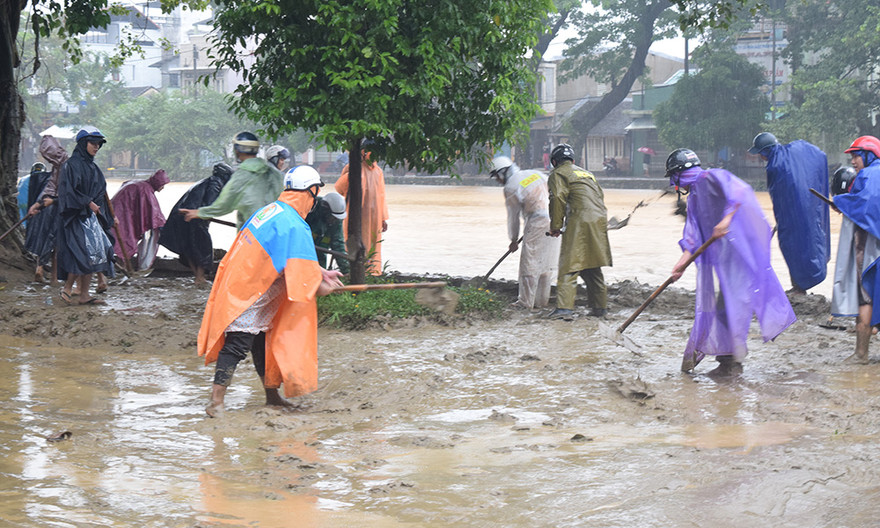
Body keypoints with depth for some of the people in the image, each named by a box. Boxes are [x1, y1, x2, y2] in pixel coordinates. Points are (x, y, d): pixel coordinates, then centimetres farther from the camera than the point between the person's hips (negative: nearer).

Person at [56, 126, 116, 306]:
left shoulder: (92, 166, 18)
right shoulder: (71, 165, -8)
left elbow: (100, 194, 23)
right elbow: (68, 191, -17)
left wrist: (110, 218, 21)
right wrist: (87, 203, -20)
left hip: (91, 216, 9)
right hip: (76, 216, -9)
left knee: (94, 253, 3)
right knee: (85, 252, -17)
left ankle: (84, 295, 6)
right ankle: (67, 289, -5)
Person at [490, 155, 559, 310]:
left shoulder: (510, 188, -4)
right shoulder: (535, 174, 14)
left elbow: (513, 216, 3)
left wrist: (514, 240, 14)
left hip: (537, 224, -7)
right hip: (554, 221, 7)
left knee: (529, 264, 1)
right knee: (547, 264, 13)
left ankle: (526, 302, 4)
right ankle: (542, 300, 20)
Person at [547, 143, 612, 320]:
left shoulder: (558, 174, 6)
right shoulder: (587, 174, 28)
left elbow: (558, 199, -6)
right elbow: (600, 197, 25)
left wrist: (555, 227, -1)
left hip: (580, 223, -7)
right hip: (600, 222, 7)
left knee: (569, 267, -9)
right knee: (593, 269, 17)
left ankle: (565, 307, -19)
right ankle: (600, 307, 19)